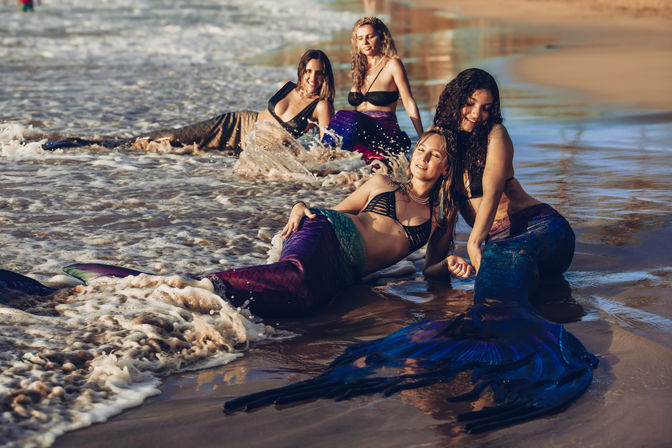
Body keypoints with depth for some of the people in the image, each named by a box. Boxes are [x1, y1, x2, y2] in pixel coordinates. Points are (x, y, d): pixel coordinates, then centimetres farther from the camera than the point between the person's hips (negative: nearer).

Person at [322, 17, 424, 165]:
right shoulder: (360, 69, 21)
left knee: (350, 118, -34)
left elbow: (409, 103, -1)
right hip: (359, 129, 5)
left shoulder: (392, 64, 2)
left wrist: (423, 140, -8)